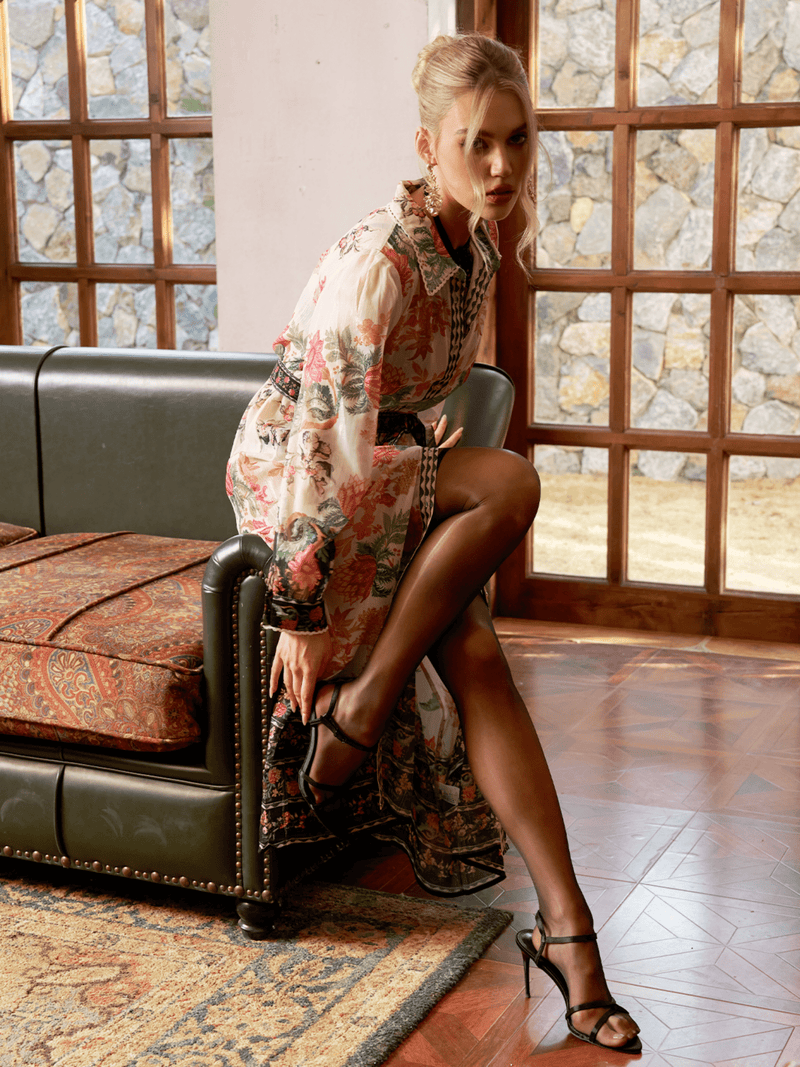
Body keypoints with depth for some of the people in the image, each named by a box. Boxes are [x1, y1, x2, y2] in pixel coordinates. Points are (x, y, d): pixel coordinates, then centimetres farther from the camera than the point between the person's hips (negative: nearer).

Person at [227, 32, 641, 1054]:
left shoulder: (476, 250, 2)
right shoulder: (381, 261, -25)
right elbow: (328, 439, -27)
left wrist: (433, 479, 24)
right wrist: (302, 607, -25)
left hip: (390, 463, 7)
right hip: (286, 468, -7)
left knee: (477, 658, -15)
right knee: (511, 482, -29)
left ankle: (565, 925, -15)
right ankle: (356, 705, -18)